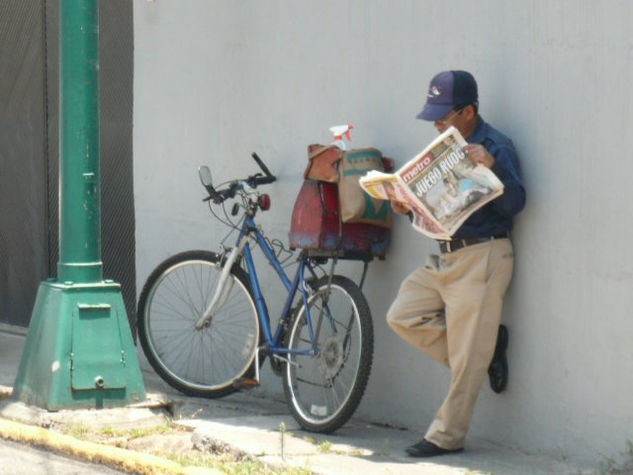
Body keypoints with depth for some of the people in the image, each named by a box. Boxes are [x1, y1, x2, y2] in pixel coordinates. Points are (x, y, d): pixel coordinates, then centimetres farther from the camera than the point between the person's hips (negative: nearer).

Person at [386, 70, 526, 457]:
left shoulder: (495, 146, -11)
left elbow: (515, 203, -21)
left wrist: (491, 166, -35)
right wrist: (409, 207, 2)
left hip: (483, 255, -9)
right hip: (444, 257, 9)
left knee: (467, 354, -4)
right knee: (402, 316, 1)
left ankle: (447, 436, 4)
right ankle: (490, 346, 10)